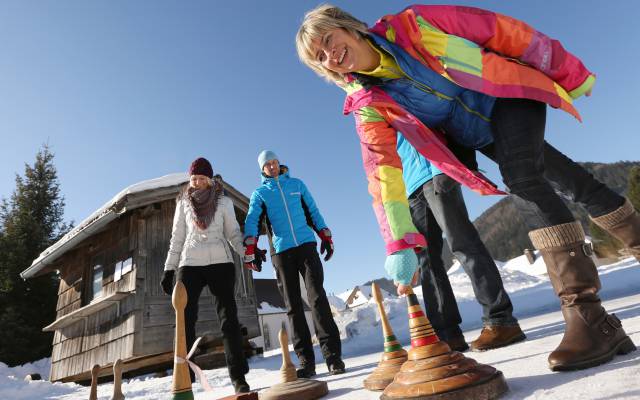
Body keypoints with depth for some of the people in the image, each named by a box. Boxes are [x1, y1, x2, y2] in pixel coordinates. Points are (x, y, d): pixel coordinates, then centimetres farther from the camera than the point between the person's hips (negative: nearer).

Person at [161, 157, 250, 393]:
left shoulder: (224, 202, 11)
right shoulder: (184, 203, 14)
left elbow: (233, 233, 11)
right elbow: (177, 238, 15)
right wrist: (169, 269, 8)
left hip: (220, 263, -1)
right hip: (189, 264, 1)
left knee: (229, 318, -6)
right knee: (185, 321, -2)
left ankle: (239, 377, -3)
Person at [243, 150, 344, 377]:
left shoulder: (297, 184, 15)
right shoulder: (259, 193, 11)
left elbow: (313, 212, 18)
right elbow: (252, 222, -1)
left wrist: (325, 236, 11)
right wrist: (250, 251, -13)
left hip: (306, 245, 0)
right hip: (281, 251, 0)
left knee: (317, 297, -10)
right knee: (293, 306, 1)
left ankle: (333, 354, -7)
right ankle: (306, 361, 5)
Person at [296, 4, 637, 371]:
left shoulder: (411, 25, -17)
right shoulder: (369, 105, -12)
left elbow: (496, 29, -12)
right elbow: (383, 171, -22)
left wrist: (568, 71, -7)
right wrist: (400, 244, -31)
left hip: (509, 93, -2)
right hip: (479, 135, 3)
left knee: (523, 178, -28)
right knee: (567, 180, 3)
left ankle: (588, 314, -25)